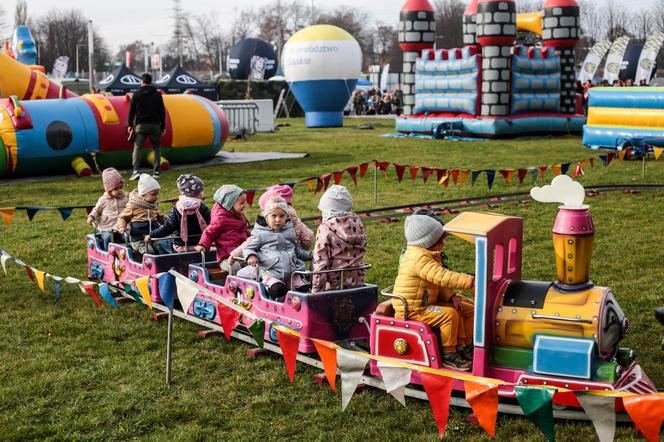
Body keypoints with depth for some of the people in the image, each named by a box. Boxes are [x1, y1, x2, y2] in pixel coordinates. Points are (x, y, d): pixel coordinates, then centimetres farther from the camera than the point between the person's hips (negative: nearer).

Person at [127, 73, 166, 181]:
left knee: (137, 148, -1)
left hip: (141, 125, -2)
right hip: (155, 125, 2)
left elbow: (132, 110, -1)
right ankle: (156, 171, 9)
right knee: (156, 148, 11)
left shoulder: (137, 94, 0)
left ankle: (136, 171, -14)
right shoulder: (157, 94, 5)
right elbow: (162, 111, 5)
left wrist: (130, 124, 6)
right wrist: (162, 126, 10)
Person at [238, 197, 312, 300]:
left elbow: (297, 249, 30)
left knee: (304, 289, -17)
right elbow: (248, 248, 7)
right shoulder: (260, 234, 5)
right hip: (270, 272, -4)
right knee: (277, 289, -33)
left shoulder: (290, 231, 17)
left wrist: (310, 255, 27)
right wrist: (251, 256, -14)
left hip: (291, 271, 4)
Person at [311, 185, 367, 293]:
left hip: (333, 286, -5)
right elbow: (362, 249, 10)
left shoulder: (325, 228, -12)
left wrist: (316, 290, -10)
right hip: (357, 283, 6)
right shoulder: (357, 223, 4)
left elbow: (320, 262, -14)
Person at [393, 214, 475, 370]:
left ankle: (463, 348, 15)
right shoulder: (419, 258, -25)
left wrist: (451, 297, -4)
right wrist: (471, 280, -34)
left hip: (427, 303, 11)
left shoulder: (430, 255, 10)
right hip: (411, 310, -11)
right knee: (449, 314, -27)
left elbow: (439, 281, 13)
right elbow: (443, 277, -34)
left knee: (466, 309, 7)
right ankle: (448, 356, -14)